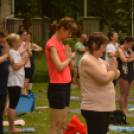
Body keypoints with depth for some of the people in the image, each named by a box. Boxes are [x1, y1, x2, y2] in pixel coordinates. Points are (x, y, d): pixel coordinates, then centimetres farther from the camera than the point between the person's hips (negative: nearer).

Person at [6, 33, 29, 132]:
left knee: (12, 105, 11)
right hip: (14, 82, -11)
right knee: (13, 105, -8)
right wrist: (23, 62, -8)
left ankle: (11, 127, 15)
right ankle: (12, 127, -7)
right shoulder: (13, 52, -14)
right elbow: (15, 66, -21)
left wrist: (23, 61, 11)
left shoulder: (14, 52, 18)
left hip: (15, 82, 11)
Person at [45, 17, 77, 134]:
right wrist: (68, 58, -3)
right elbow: (60, 66, -22)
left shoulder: (62, 44, 15)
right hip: (57, 86, -9)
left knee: (62, 124, 12)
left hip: (66, 86, 9)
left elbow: (72, 66, 15)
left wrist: (69, 57, -5)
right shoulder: (52, 44, -13)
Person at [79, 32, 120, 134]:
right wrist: (112, 71, -5)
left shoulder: (99, 60, 15)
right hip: (94, 110, -10)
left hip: (104, 107, 10)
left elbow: (116, 75, 16)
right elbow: (104, 78, -26)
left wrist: (114, 70, -7)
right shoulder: (87, 61, -16)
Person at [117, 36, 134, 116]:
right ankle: (122, 112, -3)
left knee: (127, 94, 8)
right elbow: (124, 60, -17)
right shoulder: (120, 50, -6)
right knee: (123, 94, -5)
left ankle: (125, 111, 10)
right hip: (123, 74, -8)